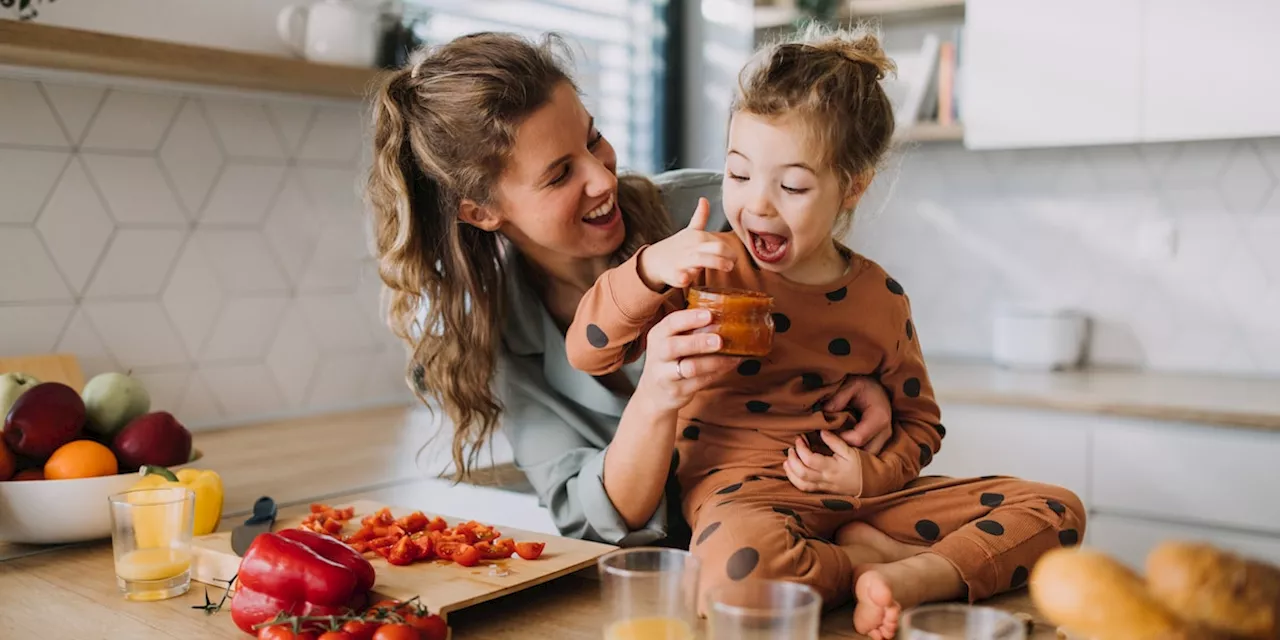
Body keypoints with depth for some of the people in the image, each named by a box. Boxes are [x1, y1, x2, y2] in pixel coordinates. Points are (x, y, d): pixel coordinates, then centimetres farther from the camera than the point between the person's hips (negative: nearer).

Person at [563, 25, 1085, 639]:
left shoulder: (881, 299, 5)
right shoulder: (708, 271, -2)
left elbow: (918, 420, 16)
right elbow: (588, 349, -6)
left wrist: (872, 473, -6)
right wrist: (651, 267, -24)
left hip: (860, 496, 4)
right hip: (743, 489, -4)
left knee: (1056, 511, -5)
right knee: (741, 556, -43)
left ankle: (916, 576, -24)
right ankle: (871, 560, -15)